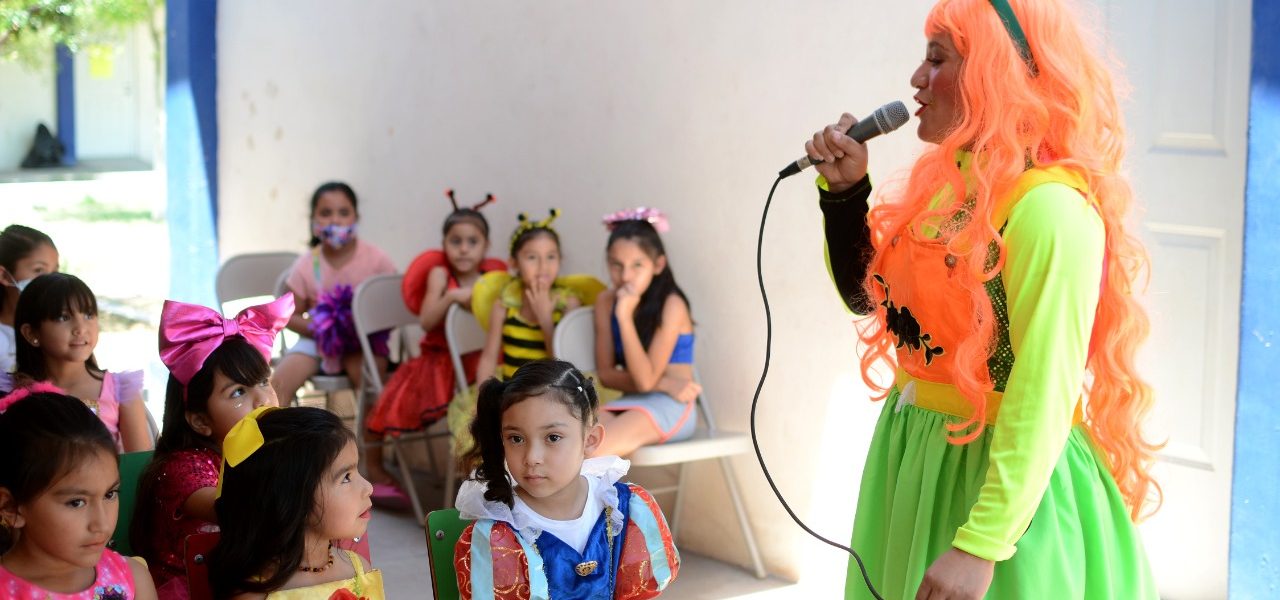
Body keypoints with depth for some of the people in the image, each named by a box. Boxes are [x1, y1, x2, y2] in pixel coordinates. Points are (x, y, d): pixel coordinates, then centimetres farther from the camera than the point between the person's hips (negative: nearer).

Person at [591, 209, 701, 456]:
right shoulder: (606, 302, 5)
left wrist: (625, 316, -22)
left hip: (671, 407, -5)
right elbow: (606, 374, 5)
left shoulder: (671, 305, -10)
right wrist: (662, 383, -11)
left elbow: (645, 379, -16)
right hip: (630, 404, 5)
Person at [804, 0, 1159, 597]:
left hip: (996, 478, -8)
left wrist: (980, 546, -27)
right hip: (918, 461, 9)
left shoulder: (1049, 208, -22)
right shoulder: (950, 183, 5)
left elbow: (1043, 396, -26)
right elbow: (868, 297, 18)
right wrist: (844, 192, 4)